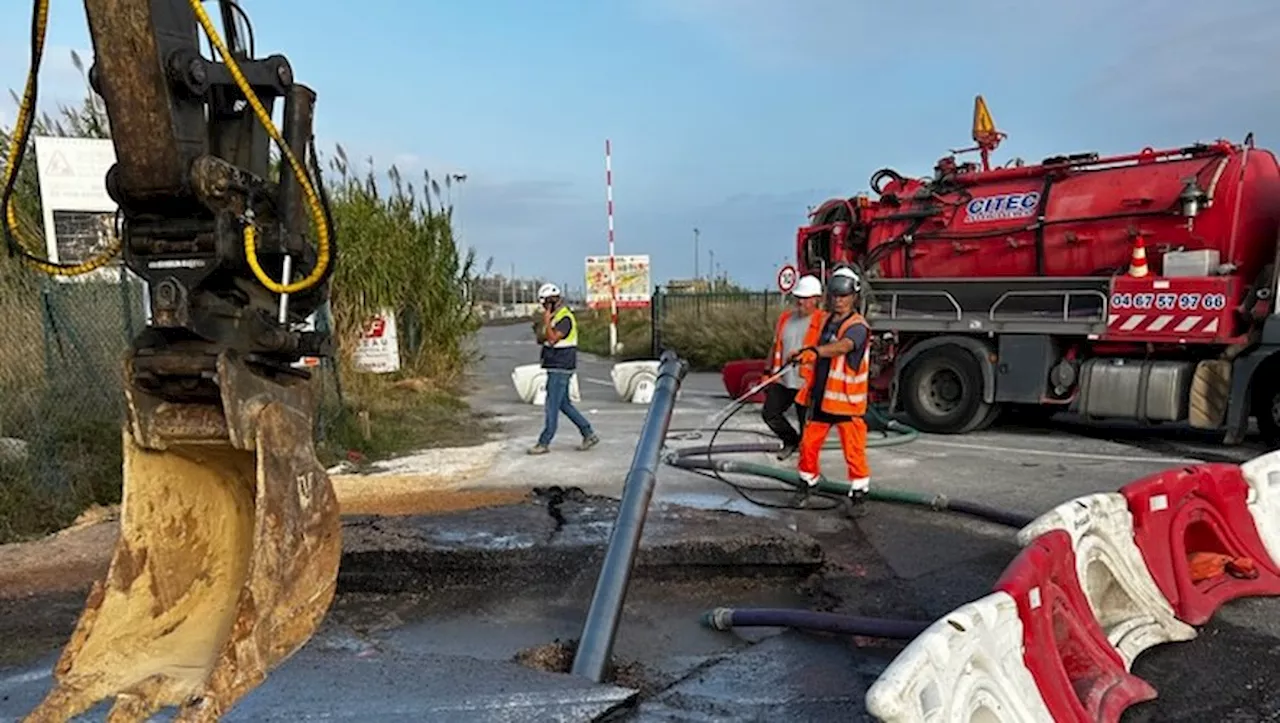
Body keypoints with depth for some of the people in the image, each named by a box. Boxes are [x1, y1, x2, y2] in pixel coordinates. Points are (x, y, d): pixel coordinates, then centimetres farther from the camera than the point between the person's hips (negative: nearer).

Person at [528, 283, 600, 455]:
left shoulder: (565, 318, -16)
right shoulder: (554, 317, 15)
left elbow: (552, 339, -24)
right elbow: (541, 339, 19)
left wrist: (547, 322, -18)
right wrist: (543, 336, 0)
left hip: (561, 368, -10)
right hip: (555, 368, 10)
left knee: (552, 405, -5)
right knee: (564, 404, 13)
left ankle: (544, 443, 2)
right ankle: (589, 434, 18)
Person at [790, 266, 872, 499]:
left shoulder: (858, 326, -13)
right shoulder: (827, 320, 12)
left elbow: (843, 346, -35)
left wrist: (815, 351, -52)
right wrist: (810, 388, 21)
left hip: (846, 400, -7)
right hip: (821, 396, 7)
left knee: (853, 451, -2)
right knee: (808, 443, 11)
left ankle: (859, 491, 10)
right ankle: (808, 483, 27)